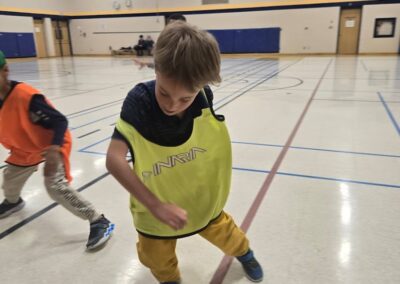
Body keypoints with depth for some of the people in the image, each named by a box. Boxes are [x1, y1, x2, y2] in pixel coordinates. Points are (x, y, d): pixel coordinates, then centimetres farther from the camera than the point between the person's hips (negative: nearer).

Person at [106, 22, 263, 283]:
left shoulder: (203, 96, -25)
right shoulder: (139, 101, -34)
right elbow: (114, 159, -41)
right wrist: (156, 205, -47)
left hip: (200, 193, 2)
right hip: (156, 199, -1)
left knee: (220, 229, 28)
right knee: (157, 258, 18)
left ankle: (244, 252, 63)